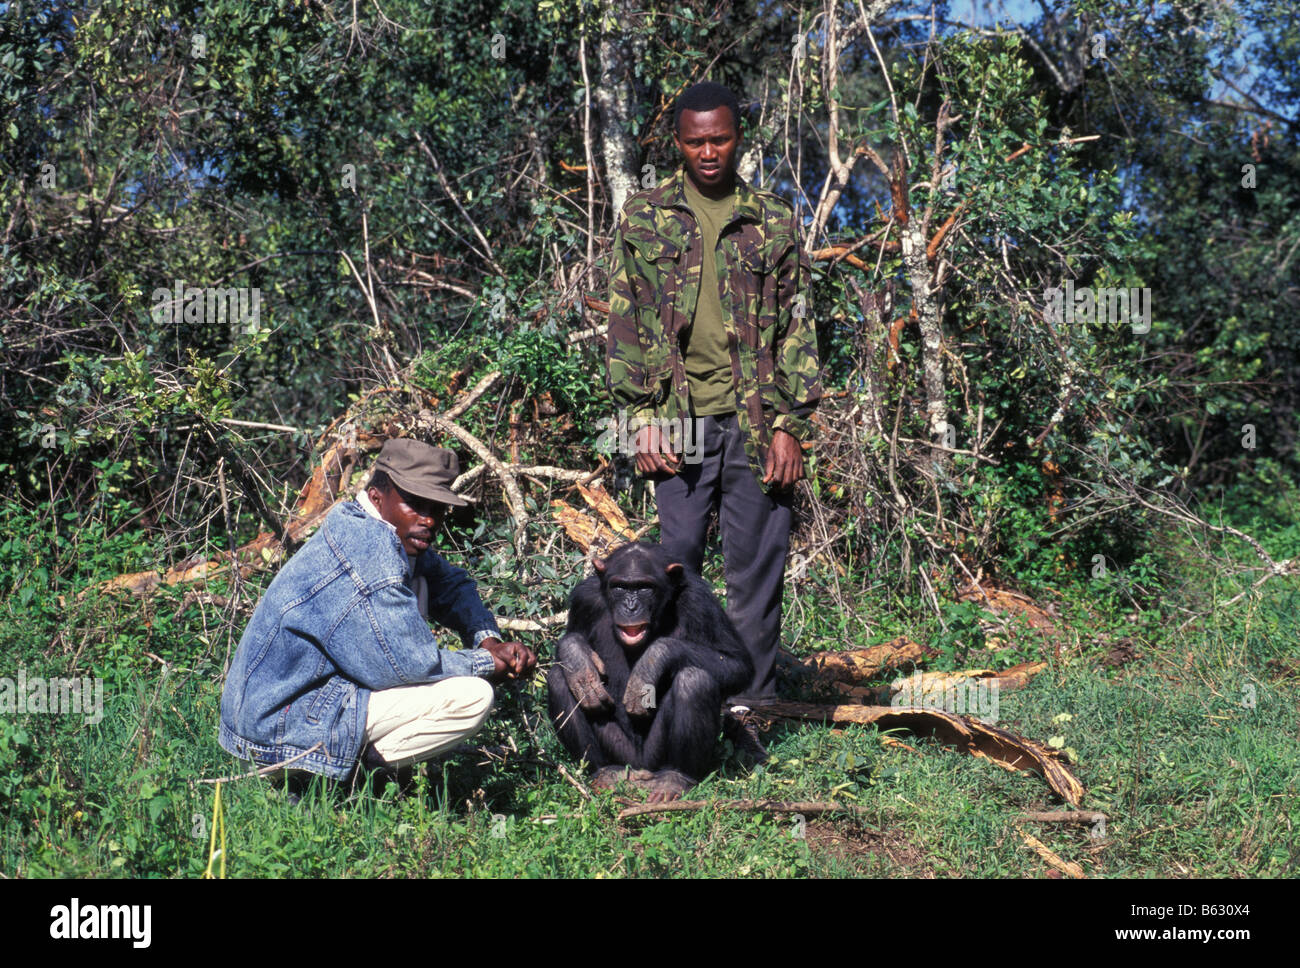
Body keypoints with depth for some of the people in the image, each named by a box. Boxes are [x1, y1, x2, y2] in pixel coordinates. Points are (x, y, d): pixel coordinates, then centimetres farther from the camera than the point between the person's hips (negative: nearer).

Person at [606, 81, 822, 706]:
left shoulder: (776, 221, 10)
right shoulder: (643, 218, 9)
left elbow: (798, 329, 8)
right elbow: (624, 325, 7)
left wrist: (788, 426, -1)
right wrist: (642, 418, -2)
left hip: (756, 421, 1)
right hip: (679, 419, 0)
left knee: (758, 566, 3)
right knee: (675, 561, 1)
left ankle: (751, 704, 12)